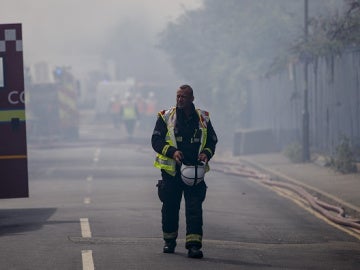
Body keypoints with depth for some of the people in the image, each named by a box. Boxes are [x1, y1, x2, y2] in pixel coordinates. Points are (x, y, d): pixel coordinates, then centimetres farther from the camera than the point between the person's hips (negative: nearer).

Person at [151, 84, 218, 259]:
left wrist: (206, 153, -5)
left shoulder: (202, 118, 8)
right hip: (171, 171, 0)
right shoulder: (166, 117, 3)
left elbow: (212, 140, 16)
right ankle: (169, 241, 25)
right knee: (170, 207, 7)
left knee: (194, 208, -9)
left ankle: (194, 244, -12)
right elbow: (156, 140, -2)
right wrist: (172, 151, -18)